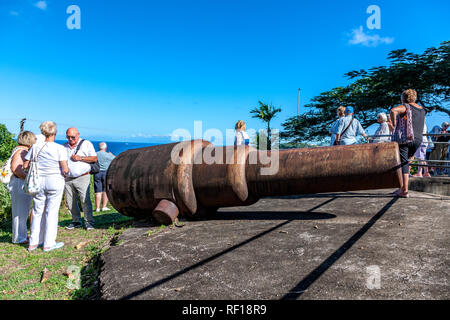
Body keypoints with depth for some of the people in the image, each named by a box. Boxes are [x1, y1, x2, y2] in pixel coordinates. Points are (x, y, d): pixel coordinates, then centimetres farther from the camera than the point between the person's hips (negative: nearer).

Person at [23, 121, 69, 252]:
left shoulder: (35, 146, 2)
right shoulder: (59, 148, -11)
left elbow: (25, 165, 6)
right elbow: (65, 169, -15)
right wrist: (66, 172, 7)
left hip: (38, 181, 4)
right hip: (55, 182, -4)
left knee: (37, 212, 15)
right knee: (51, 212, 4)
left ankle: (33, 242, 23)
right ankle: (48, 244, 12)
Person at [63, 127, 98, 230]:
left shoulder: (86, 144, 4)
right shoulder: (64, 146, 18)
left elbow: (94, 158, -1)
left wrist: (80, 158, -11)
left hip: (82, 177, -5)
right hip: (68, 179, 5)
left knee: (85, 200, -11)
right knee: (70, 202, 6)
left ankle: (89, 222, -3)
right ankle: (76, 221, 19)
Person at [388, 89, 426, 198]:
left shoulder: (405, 107, -3)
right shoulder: (422, 110, 20)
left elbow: (393, 110, -26)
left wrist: (394, 125, -15)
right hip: (418, 139, 7)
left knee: (403, 163, -6)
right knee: (406, 162, 17)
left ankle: (404, 191, -10)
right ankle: (402, 187, 19)